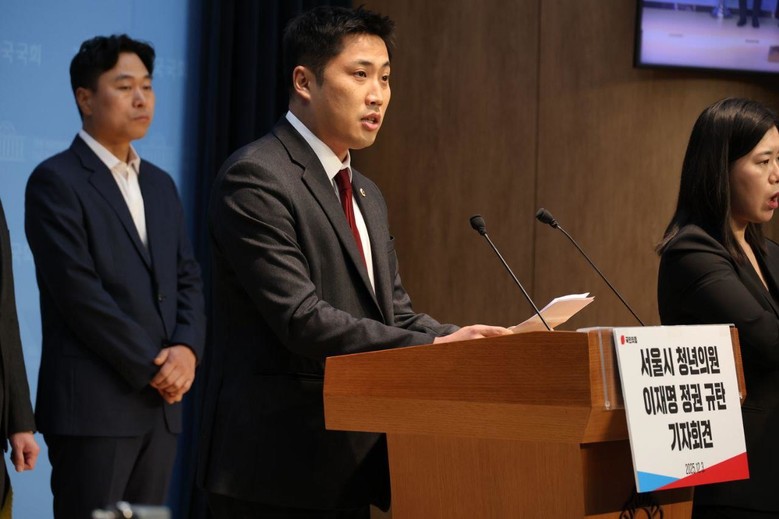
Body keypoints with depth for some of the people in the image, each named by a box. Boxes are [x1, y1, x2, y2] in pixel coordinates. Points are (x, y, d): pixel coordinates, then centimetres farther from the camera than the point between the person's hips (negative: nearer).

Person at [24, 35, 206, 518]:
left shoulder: (160, 184, 18)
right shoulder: (55, 181, -5)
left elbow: (187, 278, 15)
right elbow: (77, 289, -13)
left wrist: (187, 348, -5)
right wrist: (149, 366, -12)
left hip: (161, 400, 7)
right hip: (92, 404, -7)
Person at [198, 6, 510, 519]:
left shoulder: (367, 196, 18)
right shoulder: (255, 178, -12)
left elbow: (396, 314, 16)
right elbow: (301, 321, -20)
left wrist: (471, 345, -3)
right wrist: (434, 349, -23)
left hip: (347, 470, 9)